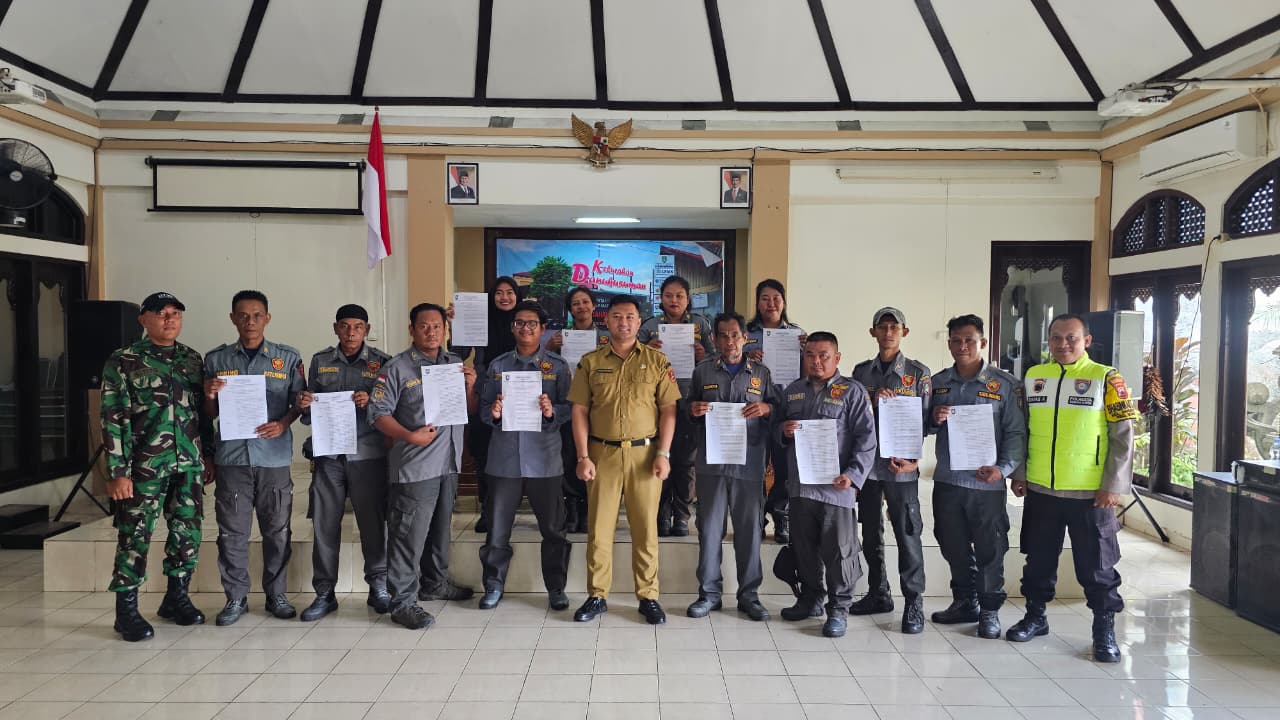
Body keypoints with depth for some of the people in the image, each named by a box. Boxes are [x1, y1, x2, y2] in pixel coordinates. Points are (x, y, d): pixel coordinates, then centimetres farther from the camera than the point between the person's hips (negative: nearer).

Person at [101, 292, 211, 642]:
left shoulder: (193, 360, 11)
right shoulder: (123, 362, -3)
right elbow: (113, 420, -7)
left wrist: (208, 455, 13)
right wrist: (117, 473, -11)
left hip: (189, 465, 5)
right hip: (145, 467, -4)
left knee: (188, 533, 9)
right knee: (135, 537, 1)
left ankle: (177, 598, 26)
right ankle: (126, 610, 13)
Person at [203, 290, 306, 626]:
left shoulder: (288, 358, 4)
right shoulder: (216, 359, 8)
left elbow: (300, 402, 6)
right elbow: (211, 413, 12)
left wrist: (283, 423, -13)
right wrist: (209, 396, -9)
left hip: (274, 456, -1)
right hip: (232, 456, 1)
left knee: (277, 530, 6)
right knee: (232, 531, 5)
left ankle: (276, 595, 19)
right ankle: (236, 598, 16)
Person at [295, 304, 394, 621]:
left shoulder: (382, 362, 3)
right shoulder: (320, 361, 10)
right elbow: (311, 415, 14)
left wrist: (370, 402, -17)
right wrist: (305, 407, -8)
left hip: (368, 454, -2)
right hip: (328, 454, 2)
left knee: (373, 522, 1)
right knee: (324, 524, 4)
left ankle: (379, 588, 14)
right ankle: (324, 593, 15)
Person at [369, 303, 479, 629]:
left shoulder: (456, 364, 11)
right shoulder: (397, 368, -6)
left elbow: (470, 411, 13)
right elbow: (378, 412, -9)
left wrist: (470, 386, -6)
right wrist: (410, 436, -20)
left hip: (449, 462, 6)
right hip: (414, 465, -6)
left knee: (440, 528, 20)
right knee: (410, 534, -4)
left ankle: (435, 582, 37)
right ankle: (403, 602, 4)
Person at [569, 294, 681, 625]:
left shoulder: (657, 361, 4)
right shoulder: (590, 362, 6)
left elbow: (668, 409, 2)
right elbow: (579, 411, 4)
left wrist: (663, 454, -6)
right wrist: (583, 457, -4)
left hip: (644, 452, -1)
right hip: (602, 452, 1)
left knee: (646, 528, 5)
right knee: (599, 527, 5)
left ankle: (648, 597, 16)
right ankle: (597, 596, 17)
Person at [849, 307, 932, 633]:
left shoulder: (918, 372, 3)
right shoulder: (861, 371, 11)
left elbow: (924, 419, -1)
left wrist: (911, 457, -11)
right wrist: (872, 401, -11)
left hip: (903, 466, -3)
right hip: (866, 462, 4)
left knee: (908, 534, -3)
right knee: (871, 533, 11)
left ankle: (914, 603, 5)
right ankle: (878, 594, 24)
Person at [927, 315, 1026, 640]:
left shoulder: (1005, 384, -4)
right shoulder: (938, 382, 9)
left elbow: (1016, 432, -5)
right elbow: (924, 428, 15)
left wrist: (1005, 468, -18)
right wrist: (934, 419, -8)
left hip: (986, 483, -4)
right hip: (947, 480, 4)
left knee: (989, 551, 4)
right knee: (954, 547, 14)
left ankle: (989, 611, 18)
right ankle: (964, 603, 30)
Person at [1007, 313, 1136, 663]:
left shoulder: (1106, 378, -5)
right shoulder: (1032, 377, 7)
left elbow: (1123, 436, -6)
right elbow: (1020, 430, 13)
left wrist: (1114, 486, -10)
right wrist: (1019, 473, 8)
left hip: (1090, 494, -4)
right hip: (1040, 490, 4)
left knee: (1097, 565, 5)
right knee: (1038, 559, 15)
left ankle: (1104, 629, 19)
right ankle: (1035, 616, 30)